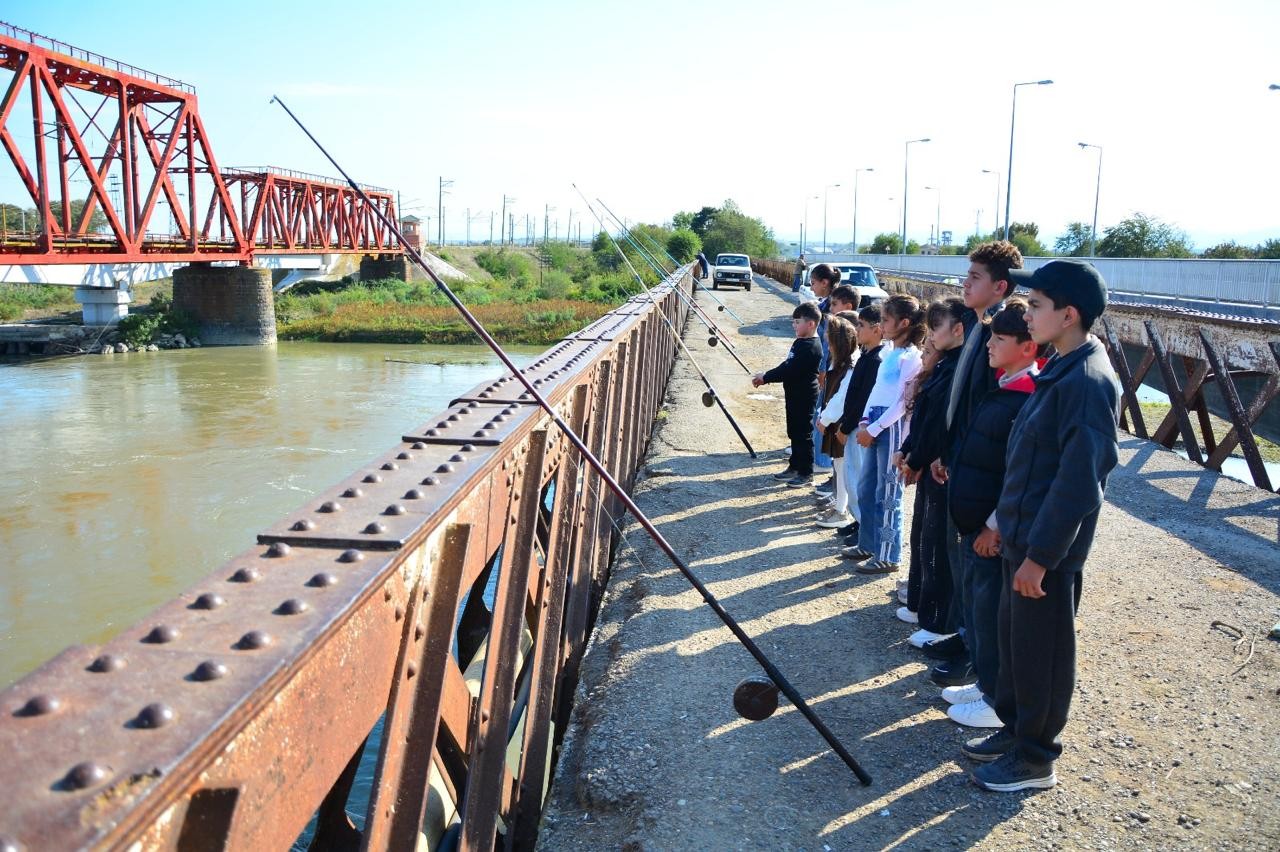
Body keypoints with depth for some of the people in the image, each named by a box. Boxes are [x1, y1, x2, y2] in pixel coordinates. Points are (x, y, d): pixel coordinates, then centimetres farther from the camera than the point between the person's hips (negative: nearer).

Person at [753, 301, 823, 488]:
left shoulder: (810, 348, -22)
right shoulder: (800, 342, 10)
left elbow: (790, 369, -25)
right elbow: (787, 365, 15)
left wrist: (765, 377, -17)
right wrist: (766, 377, 5)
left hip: (804, 397, -10)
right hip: (794, 394, 10)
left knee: (803, 433, 0)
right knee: (794, 432, 17)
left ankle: (806, 473, 9)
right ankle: (794, 466, 30)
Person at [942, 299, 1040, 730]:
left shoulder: (1030, 401, -21)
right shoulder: (1002, 390, 10)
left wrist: (995, 526, -19)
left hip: (996, 531, -10)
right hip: (974, 522, 10)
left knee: (993, 613, 3)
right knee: (977, 603, 19)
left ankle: (1000, 703, 19)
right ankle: (985, 682, 35)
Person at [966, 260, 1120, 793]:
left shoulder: (1087, 382, -21)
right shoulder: (1060, 370, 8)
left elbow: (1078, 481, -24)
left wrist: (1040, 554, -20)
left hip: (1047, 547, -9)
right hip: (1021, 535, 9)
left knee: (1041, 652, 5)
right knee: (1012, 639, 20)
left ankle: (1034, 759, 21)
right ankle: (1013, 729, 37)